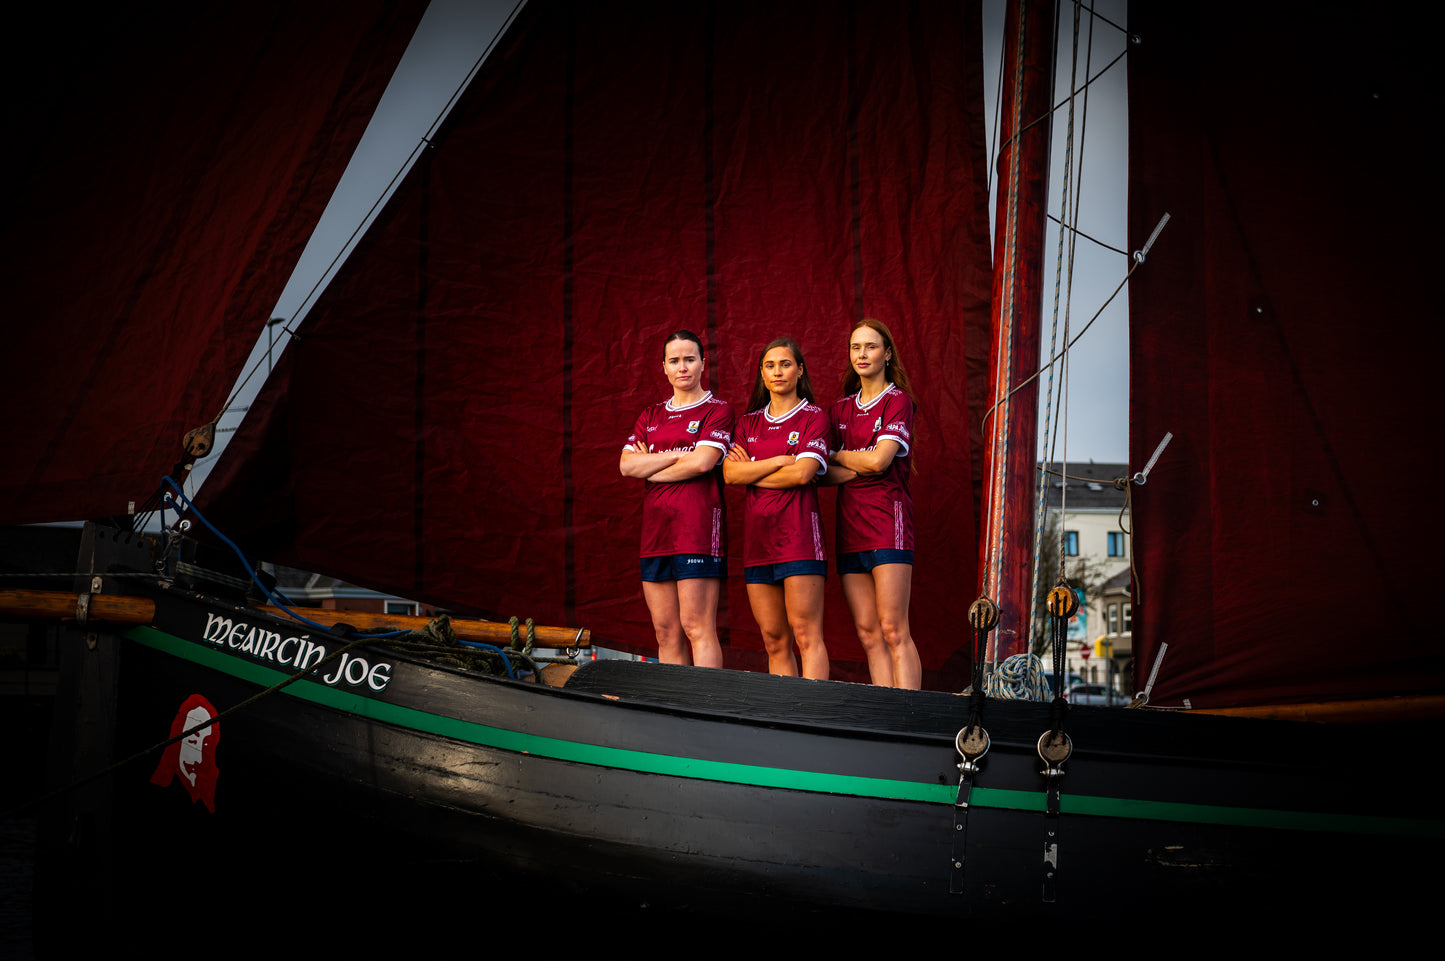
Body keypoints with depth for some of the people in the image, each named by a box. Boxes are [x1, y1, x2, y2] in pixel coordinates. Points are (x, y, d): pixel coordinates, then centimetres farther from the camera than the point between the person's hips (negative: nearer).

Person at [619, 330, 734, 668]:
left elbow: (702, 462, -12)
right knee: (666, 632, 5)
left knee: (696, 627, -11)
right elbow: (627, 465, 5)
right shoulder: (651, 417, 19)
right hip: (656, 529, 6)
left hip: (697, 528, -6)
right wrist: (681, 454, -5)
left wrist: (650, 468, 0)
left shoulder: (718, 410, 3)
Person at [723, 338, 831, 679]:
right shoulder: (749, 423, 18)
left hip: (798, 533, -5)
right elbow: (730, 473, 3)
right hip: (758, 536, 5)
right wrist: (778, 461, -6)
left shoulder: (814, 417, 4)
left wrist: (752, 471, 1)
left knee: (806, 635, -11)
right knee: (774, 641, 4)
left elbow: (802, 473, -10)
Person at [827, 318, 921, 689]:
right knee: (868, 633, 1)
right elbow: (827, 474, 11)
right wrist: (856, 466, -9)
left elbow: (879, 460, -11)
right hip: (850, 523, 6)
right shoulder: (842, 409, 18)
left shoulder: (898, 400, 1)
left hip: (887, 519, -6)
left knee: (893, 630, -13)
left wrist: (836, 455, 4)